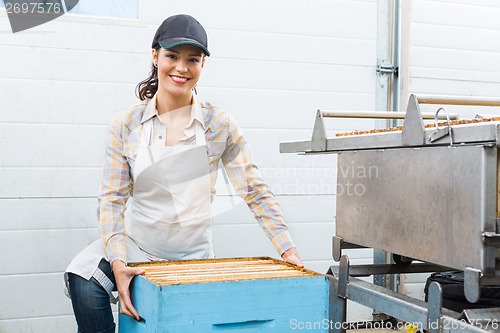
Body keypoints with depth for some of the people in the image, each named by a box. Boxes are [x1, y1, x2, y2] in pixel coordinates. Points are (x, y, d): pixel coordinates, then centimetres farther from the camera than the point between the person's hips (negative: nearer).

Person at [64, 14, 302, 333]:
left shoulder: (220, 125, -6)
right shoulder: (126, 125, -5)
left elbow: (256, 192, -4)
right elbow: (112, 199, -7)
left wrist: (288, 250, -12)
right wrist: (118, 263, -21)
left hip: (193, 253, 1)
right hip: (136, 244, 0)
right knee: (83, 281, -25)